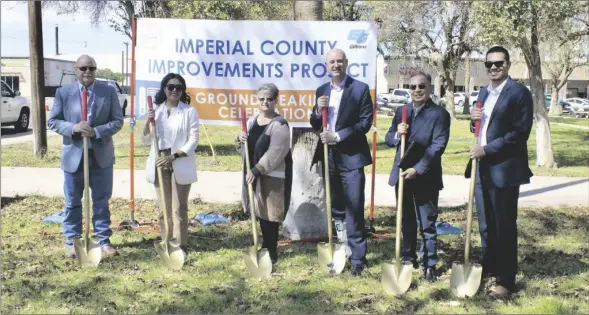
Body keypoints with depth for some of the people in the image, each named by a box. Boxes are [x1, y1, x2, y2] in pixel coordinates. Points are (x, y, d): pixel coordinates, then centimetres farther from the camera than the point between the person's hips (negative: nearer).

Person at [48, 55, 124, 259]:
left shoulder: (109, 91, 0)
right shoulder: (63, 92, -1)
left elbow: (118, 121, -2)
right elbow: (52, 121, -1)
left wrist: (97, 131, -19)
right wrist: (73, 128, -20)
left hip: (101, 155, 0)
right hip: (74, 155, 0)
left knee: (101, 201, 9)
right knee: (72, 202, 9)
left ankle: (104, 241, 19)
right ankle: (71, 242, 21)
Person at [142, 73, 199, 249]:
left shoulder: (189, 111, -3)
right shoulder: (156, 111, 9)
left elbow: (193, 140, -8)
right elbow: (146, 141, 10)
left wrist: (173, 157, -17)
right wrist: (148, 122, -8)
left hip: (180, 165, -4)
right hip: (160, 164, 4)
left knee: (179, 208, -2)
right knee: (163, 208, 10)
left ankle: (180, 246, 3)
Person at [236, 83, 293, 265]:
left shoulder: (279, 125, -13)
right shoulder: (252, 121, 11)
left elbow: (274, 153, -22)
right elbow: (246, 148, 17)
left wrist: (256, 170, -25)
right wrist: (240, 139, -6)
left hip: (272, 177, -7)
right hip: (254, 175, 7)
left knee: (270, 215, -4)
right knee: (260, 213, 13)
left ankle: (271, 253, 8)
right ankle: (266, 248, 27)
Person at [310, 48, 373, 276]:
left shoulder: (360, 89, -3)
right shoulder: (321, 91, 12)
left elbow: (366, 122, -10)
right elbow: (315, 126, 13)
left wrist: (337, 136, -16)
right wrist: (318, 110, -8)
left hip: (351, 156, -5)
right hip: (329, 156, 5)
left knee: (354, 208, -6)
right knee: (336, 206, 13)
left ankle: (357, 258, 0)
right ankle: (344, 248, 27)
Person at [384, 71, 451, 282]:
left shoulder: (439, 114, -7)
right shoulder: (401, 111, 11)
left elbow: (438, 146, -15)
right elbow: (388, 139, 11)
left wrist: (418, 169, -22)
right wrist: (397, 134, -12)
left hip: (426, 178, -5)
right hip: (402, 175, 5)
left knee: (427, 224, 2)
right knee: (406, 222, 16)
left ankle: (429, 265, 11)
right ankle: (408, 259, 30)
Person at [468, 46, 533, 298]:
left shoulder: (519, 92, -10)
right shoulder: (484, 92, 15)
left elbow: (520, 133, -17)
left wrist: (486, 149, -18)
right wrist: (474, 121, -1)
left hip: (504, 169, -7)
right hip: (482, 168, 7)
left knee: (505, 226, 0)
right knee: (486, 225, 16)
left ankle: (506, 281, 9)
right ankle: (489, 267, 31)